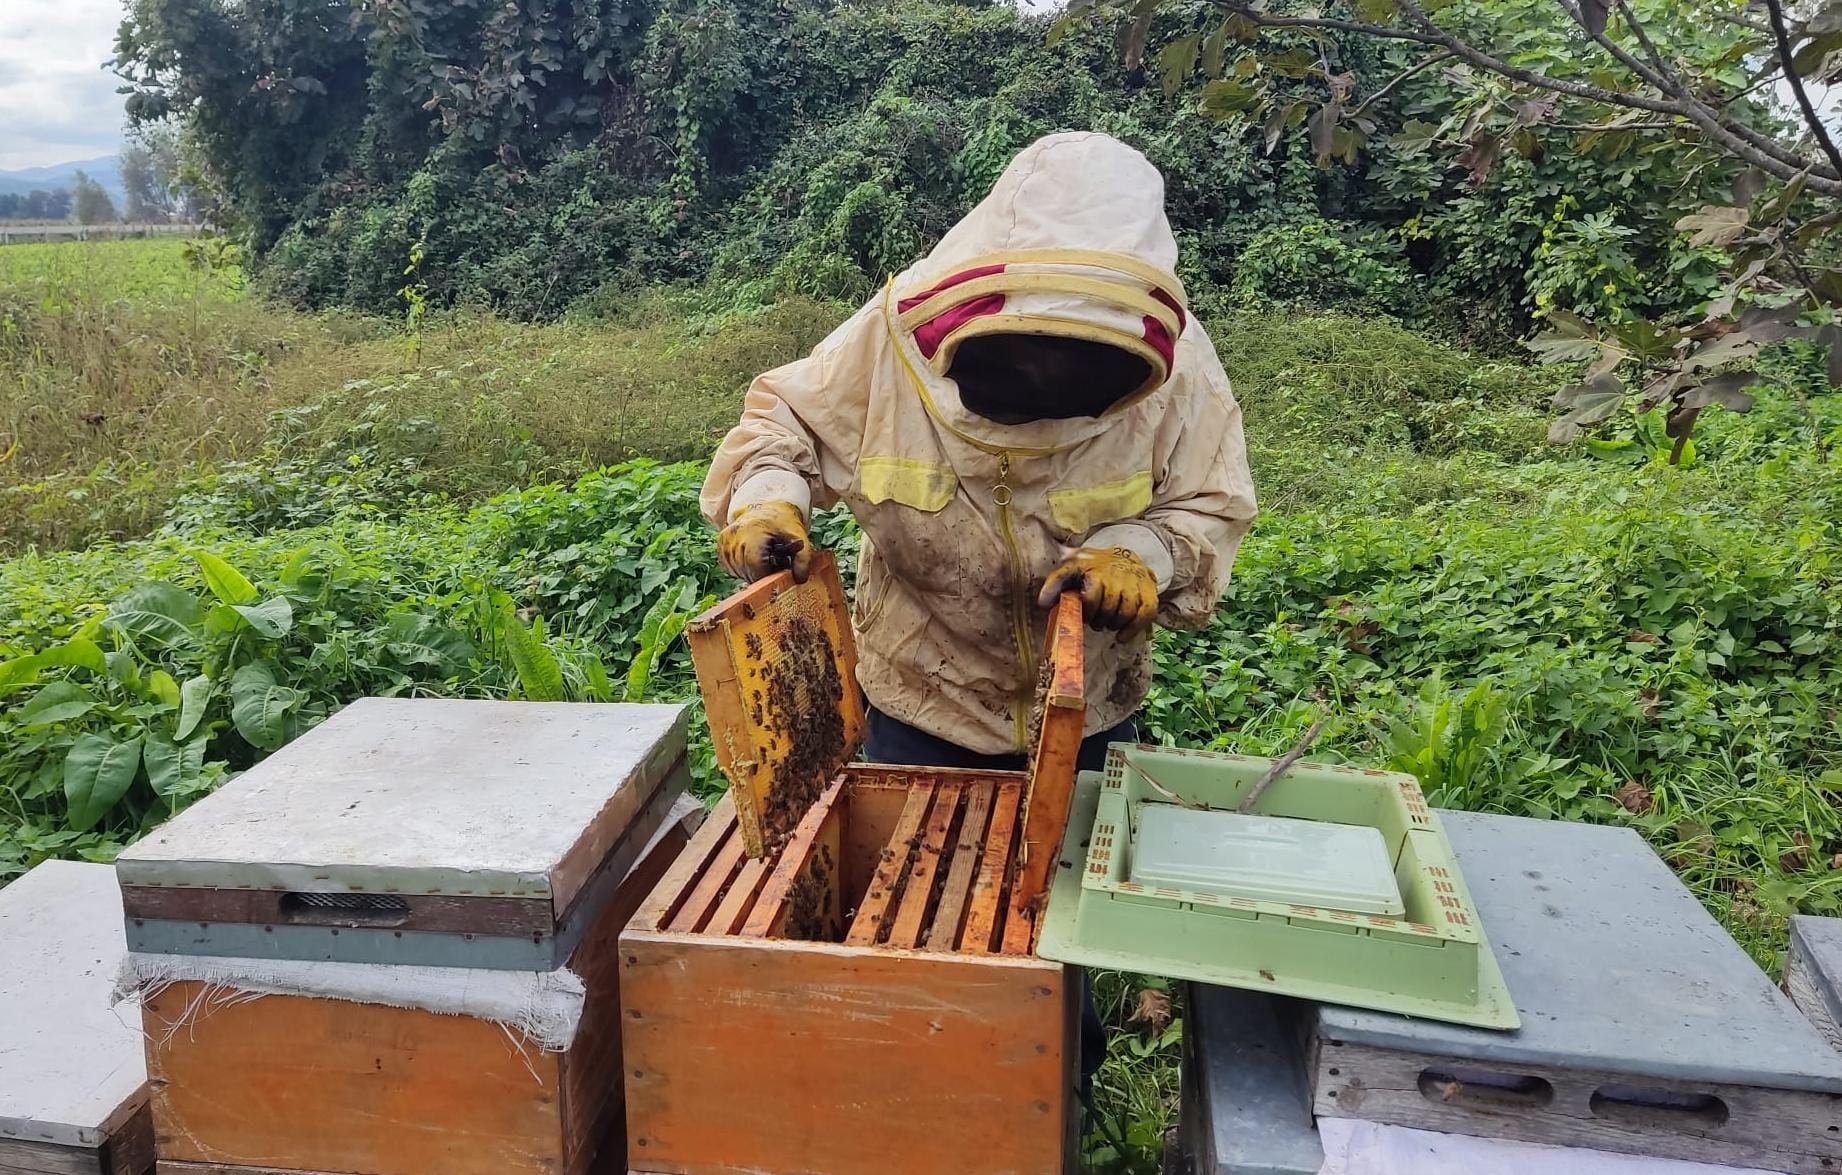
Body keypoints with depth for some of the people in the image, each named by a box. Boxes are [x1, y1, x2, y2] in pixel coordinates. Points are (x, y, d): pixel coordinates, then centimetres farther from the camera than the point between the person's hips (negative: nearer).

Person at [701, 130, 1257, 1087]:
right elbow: (785, 419, -8)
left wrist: (1141, 554, -33)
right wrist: (767, 497, -28)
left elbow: (1209, 510, -13)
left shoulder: (1172, 366, -22)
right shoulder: (893, 341, -22)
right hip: (920, 704, 0)